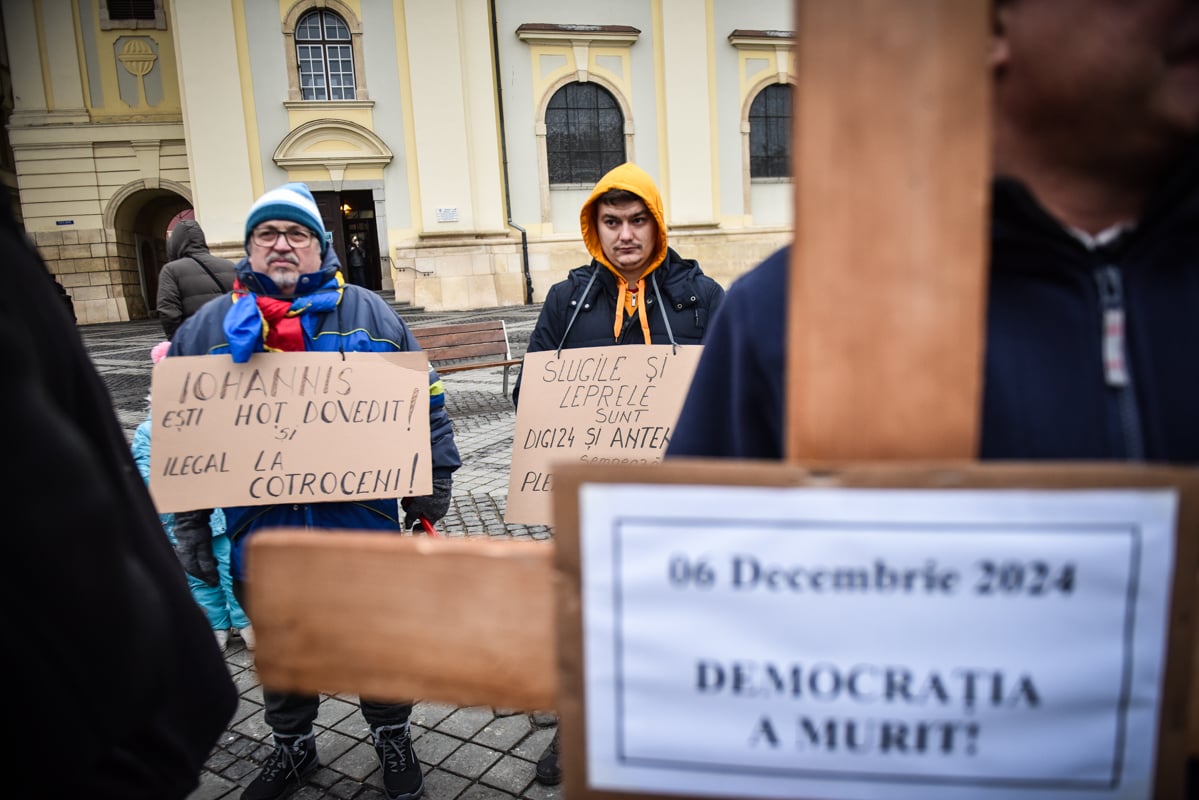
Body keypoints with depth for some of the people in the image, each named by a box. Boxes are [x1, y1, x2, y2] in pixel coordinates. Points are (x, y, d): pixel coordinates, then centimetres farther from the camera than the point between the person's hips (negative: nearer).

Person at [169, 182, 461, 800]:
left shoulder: (368, 314, 0)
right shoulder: (209, 327, 4)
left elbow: (424, 405, 1)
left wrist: (431, 491, -2)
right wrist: (189, 526, 5)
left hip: (364, 524, -1)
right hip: (261, 534, 2)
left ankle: (392, 737, 38)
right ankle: (292, 746, 44)